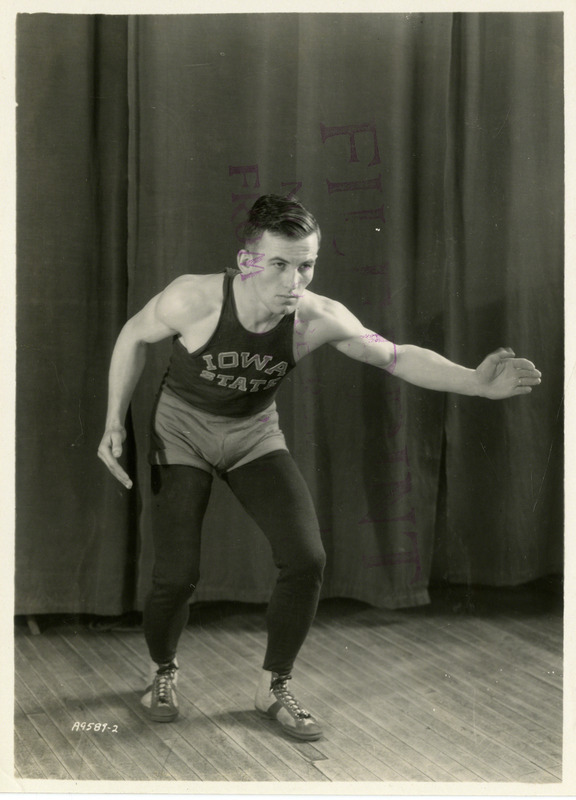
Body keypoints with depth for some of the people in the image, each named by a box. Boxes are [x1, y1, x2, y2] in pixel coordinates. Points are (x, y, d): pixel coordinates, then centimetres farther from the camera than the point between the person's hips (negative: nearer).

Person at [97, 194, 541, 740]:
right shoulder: (195, 299, -30)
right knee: (176, 576, -10)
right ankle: (162, 670, 25)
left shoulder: (317, 319, -25)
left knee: (306, 559, -13)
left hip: (255, 432, 2)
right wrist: (115, 421, -13)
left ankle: (274, 687, 10)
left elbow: (398, 356, -20)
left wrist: (477, 383, -34)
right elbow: (134, 336, -10)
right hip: (182, 428, -2)